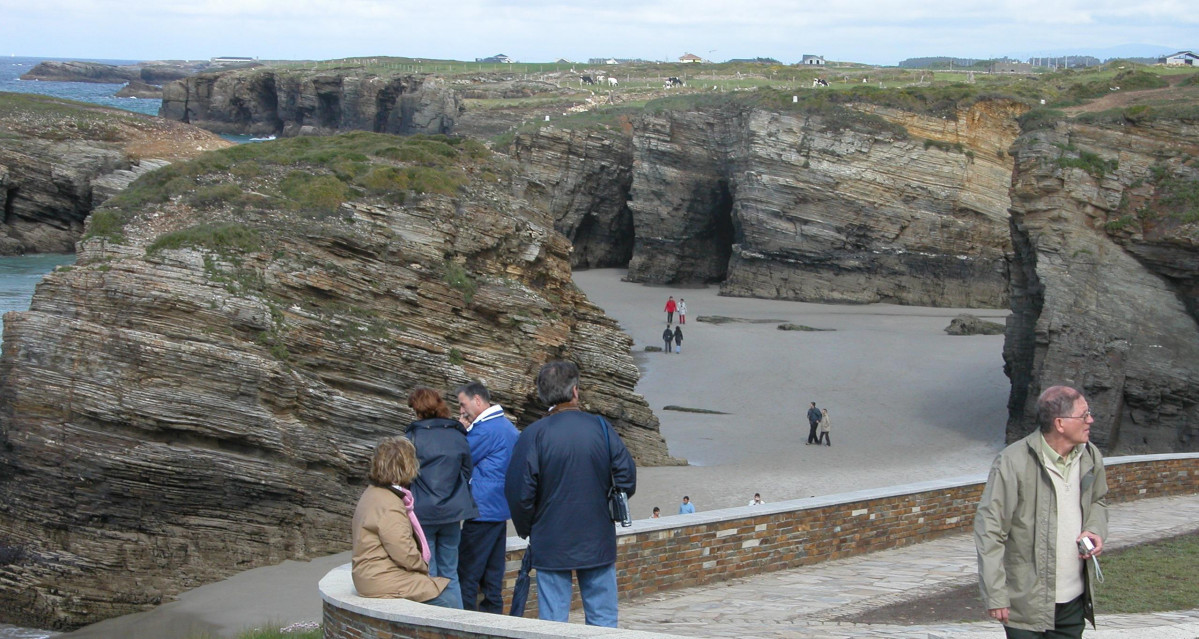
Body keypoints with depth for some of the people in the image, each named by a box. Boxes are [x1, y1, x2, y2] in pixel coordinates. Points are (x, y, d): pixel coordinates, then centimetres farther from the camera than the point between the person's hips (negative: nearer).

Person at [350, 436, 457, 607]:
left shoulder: (372, 493, 13)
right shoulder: (389, 505, -20)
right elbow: (404, 553, -22)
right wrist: (423, 567, -1)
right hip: (381, 581, -10)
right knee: (444, 605, -13)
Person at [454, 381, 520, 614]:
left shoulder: (485, 429, -16)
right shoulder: (508, 426, 15)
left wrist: (461, 431, 0)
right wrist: (466, 430, 9)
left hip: (483, 507, -10)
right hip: (501, 507, 10)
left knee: (467, 571, -6)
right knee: (493, 571, 12)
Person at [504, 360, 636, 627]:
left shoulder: (533, 434, -10)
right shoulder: (601, 427, -3)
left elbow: (519, 492, -9)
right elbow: (627, 479, -1)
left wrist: (527, 530, 8)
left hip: (551, 545, -2)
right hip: (598, 543, 2)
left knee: (553, 619, 4)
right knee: (603, 618, 9)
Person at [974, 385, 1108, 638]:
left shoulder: (1090, 457, 2)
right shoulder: (1013, 463, -18)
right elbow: (989, 529, -16)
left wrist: (1095, 530, -1)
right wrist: (995, 595, -17)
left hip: (1074, 599, 6)